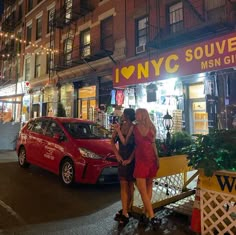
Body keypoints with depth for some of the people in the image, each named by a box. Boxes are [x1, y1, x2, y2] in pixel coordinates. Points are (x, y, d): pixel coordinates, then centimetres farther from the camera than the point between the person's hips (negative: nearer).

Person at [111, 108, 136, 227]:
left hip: (132, 159, -4)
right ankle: (125, 211, 16)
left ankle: (127, 210, 17)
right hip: (122, 159, 4)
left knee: (130, 184, 8)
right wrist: (117, 155, -4)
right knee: (124, 185, 7)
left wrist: (130, 159, -16)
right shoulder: (119, 127, 3)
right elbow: (113, 141, 6)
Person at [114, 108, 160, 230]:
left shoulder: (151, 128, 5)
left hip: (152, 159, 2)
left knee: (149, 187, 9)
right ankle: (152, 217, 2)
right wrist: (118, 131, -10)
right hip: (140, 160, -2)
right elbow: (125, 142, 0)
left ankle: (145, 214, 21)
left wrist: (157, 159, 9)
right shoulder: (133, 127, 2)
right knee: (143, 190, -5)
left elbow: (153, 145, 11)